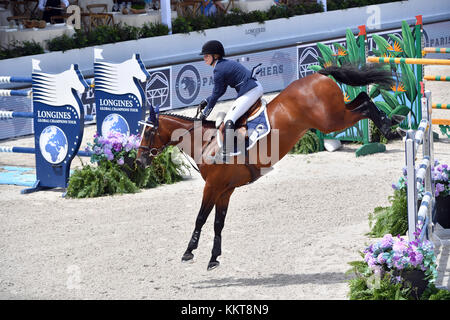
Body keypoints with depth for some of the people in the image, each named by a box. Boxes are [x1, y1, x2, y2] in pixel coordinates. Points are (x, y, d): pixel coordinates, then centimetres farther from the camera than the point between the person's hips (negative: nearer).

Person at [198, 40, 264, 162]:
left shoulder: (219, 70, -11)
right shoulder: (226, 63, 19)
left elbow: (216, 95, -5)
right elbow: (221, 91, 25)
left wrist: (205, 113, 4)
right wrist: (206, 101, 21)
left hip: (248, 93, -11)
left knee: (229, 120, -17)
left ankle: (225, 155, -22)